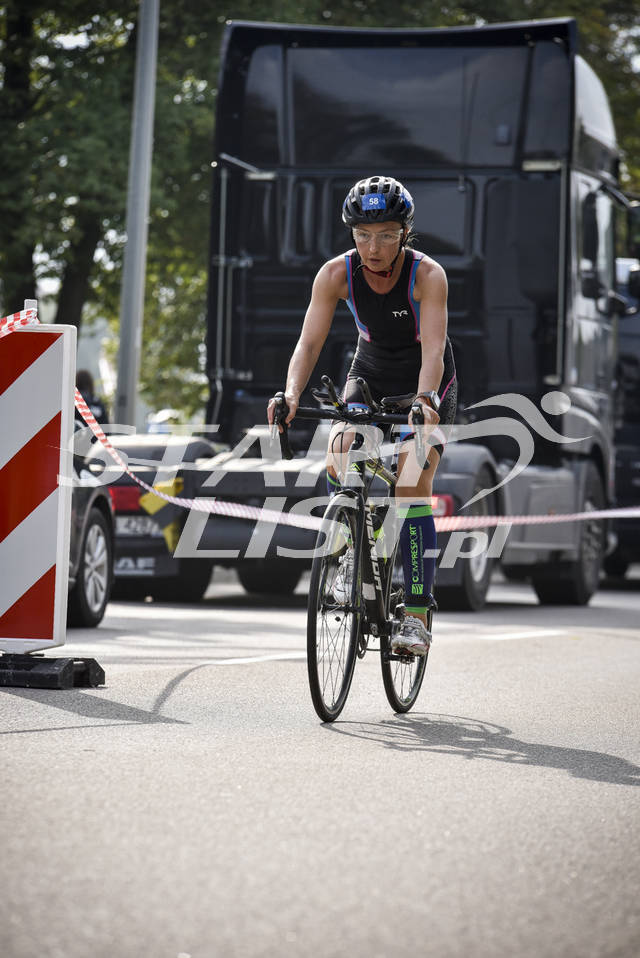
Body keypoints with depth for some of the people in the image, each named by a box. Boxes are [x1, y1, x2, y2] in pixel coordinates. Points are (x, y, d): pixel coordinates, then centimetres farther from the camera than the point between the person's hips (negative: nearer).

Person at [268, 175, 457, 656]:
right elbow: (310, 341, -25)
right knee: (339, 462, -22)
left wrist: (425, 400, -56)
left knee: (412, 486, -19)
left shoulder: (428, 275, -28)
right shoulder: (337, 274, -20)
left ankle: (417, 615, -17)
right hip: (370, 374, 3)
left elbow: (432, 348, -37)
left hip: (427, 381, -3)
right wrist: (292, 393, -43)